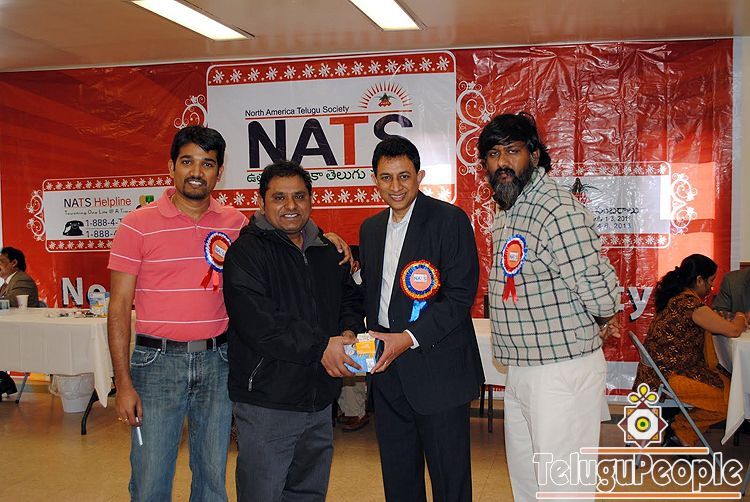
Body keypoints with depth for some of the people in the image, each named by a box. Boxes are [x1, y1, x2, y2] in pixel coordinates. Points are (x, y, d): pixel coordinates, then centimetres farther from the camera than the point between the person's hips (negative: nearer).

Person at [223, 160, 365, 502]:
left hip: (320, 401, 7)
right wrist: (320, 346, -22)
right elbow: (257, 323, -21)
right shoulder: (246, 251, -10)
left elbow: (350, 298, 21)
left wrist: (349, 331, -2)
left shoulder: (327, 251, 12)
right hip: (266, 402, -6)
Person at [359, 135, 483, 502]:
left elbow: (461, 296, -14)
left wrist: (410, 338, -20)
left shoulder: (450, 220, -9)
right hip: (386, 369, 6)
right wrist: (372, 340, 4)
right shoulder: (370, 228, 12)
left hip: (437, 370, -6)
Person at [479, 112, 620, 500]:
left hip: (562, 372, -9)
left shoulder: (558, 210, -22)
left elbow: (600, 291, -26)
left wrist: (602, 320, -5)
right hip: (520, 370, 9)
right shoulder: (506, 212, 10)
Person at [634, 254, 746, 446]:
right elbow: (733, 331, -15)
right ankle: (683, 430, 11)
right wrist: (740, 317, 7)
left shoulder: (675, 297, 9)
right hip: (666, 378, -10)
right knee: (727, 399, -5)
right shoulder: (691, 304, -21)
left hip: (658, 371, 10)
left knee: (725, 383, 14)